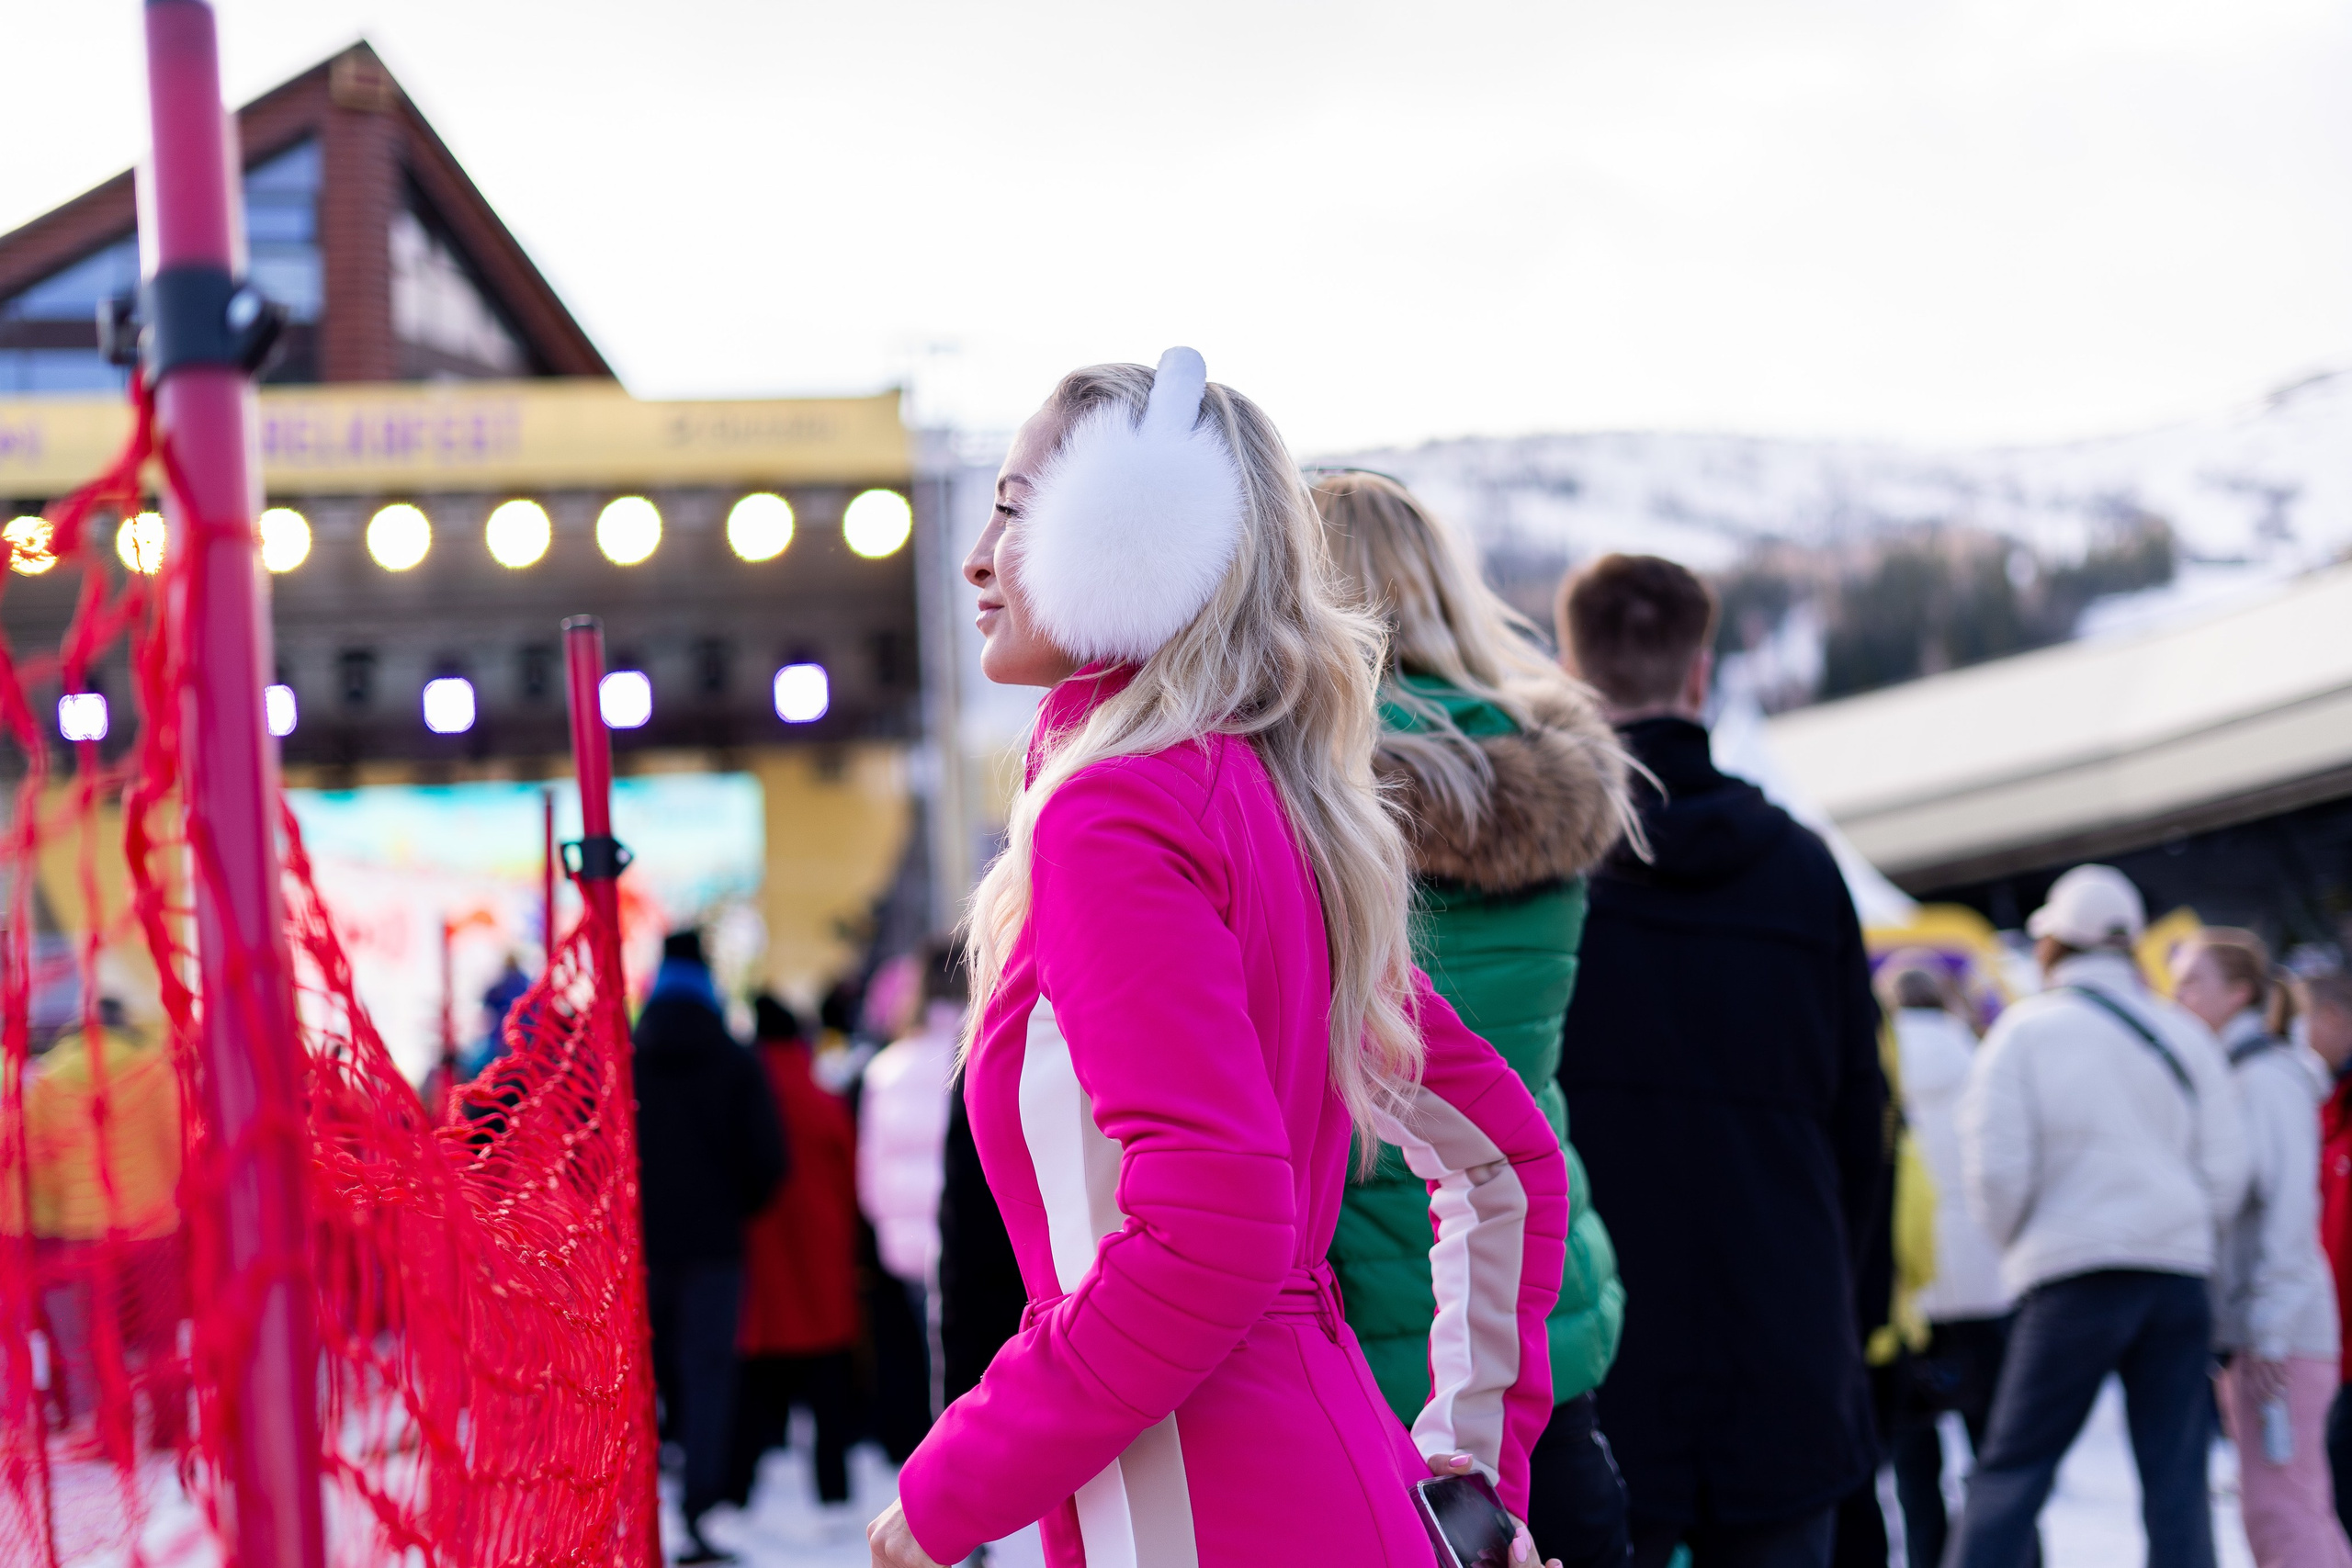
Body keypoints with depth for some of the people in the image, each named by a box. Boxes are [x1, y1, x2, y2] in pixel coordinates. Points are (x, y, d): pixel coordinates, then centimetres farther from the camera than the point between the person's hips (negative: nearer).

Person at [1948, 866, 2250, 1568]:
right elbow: (2225, 1167, 8)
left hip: (2073, 1276, -3)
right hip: (2179, 1273, 3)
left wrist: (2017, 1246, 10)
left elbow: (1996, 1167, -7)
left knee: (2011, 1467, 1)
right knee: (2176, 1476, 4)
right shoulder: (2185, 1034, 10)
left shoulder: (2027, 1030, -2)